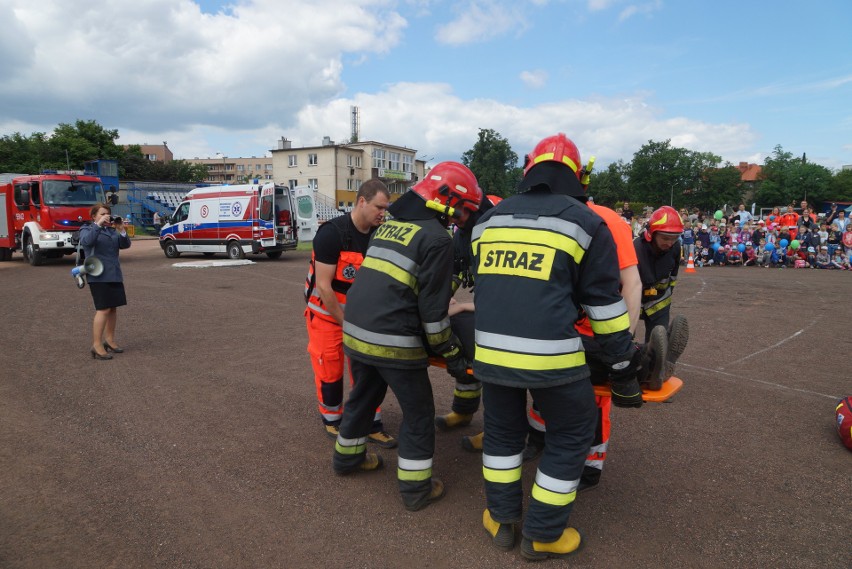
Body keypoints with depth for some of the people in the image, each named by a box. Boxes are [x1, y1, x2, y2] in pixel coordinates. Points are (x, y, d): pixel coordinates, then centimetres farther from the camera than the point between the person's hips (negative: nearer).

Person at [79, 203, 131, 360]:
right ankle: (97, 345, -7)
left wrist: (121, 230, -8)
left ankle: (109, 340, 23)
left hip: (114, 274, 6)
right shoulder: (87, 229, 2)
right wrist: (98, 224, -23)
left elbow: (125, 245, 5)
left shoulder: (112, 230, 15)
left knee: (113, 307, 10)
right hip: (98, 275, -6)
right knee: (103, 309, -12)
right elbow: (86, 241, -20)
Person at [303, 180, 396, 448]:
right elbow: (324, 286, -21)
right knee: (330, 370, 5)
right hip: (327, 312, -4)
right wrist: (345, 323, -16)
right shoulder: (332, 233, -22)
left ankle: (371, 425, 18)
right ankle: (332, 420, 27)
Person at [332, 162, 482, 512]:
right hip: (394, 341, -8)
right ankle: (416, 489, 19)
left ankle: (347, 457, 46)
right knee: (418, 414, 10)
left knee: (363, 396, 27)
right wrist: (452, 353, -4)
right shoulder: (437, 238, -10)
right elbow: (433, 307, -12)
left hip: (356, 331, 8)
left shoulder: (389, 225, 15)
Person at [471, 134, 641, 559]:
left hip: (491, 350, 4)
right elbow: (605, 304, 1)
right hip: (552, 355, -4)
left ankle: (502, 520, 36)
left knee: (502, 430, 24)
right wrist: (624, 368, 9)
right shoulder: (584, 223, 1)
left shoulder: (489, 221, 14)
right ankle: (542, 535, 26)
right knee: (571, 435, 17)